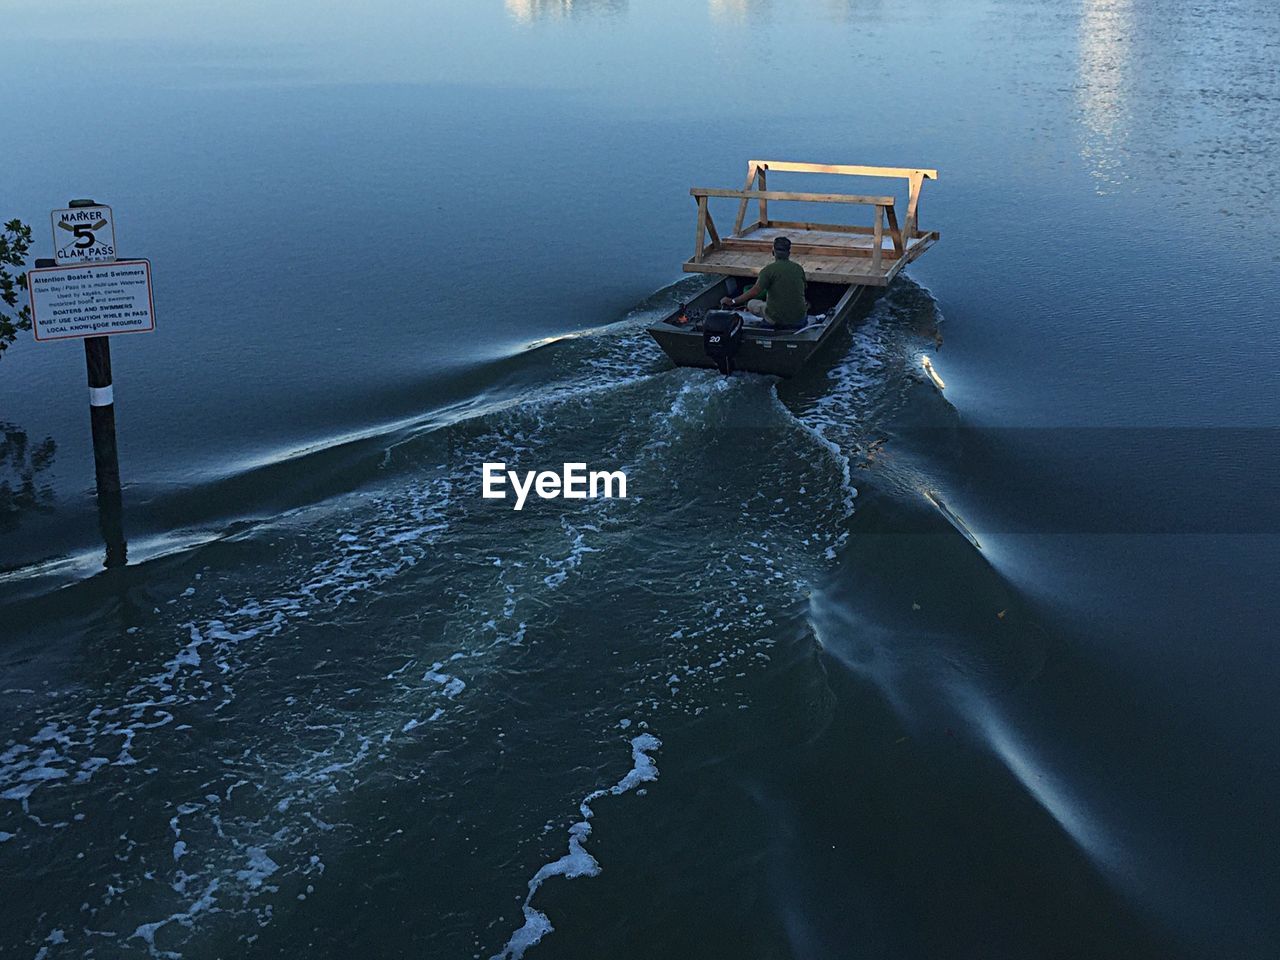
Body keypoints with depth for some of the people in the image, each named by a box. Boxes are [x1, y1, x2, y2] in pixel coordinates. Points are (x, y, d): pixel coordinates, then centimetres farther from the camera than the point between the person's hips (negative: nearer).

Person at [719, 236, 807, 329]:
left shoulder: (769, 270, -12)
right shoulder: (799, 268, 2)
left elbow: (754, 292, -23)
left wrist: (732, 301, -18)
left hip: (776, 320, -4)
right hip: (799, 320, 4)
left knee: (751, 304, 21)